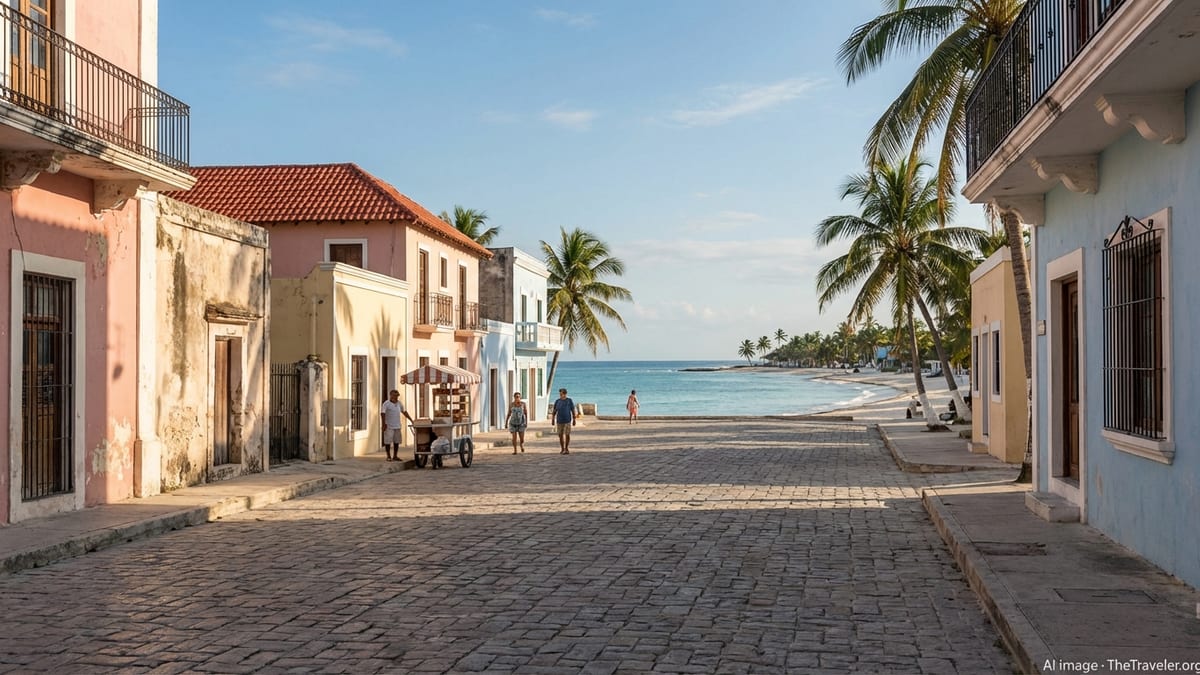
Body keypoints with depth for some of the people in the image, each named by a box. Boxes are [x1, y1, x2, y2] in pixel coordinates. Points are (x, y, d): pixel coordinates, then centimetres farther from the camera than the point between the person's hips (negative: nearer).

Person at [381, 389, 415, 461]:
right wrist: (384, 424, -21)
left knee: (397, 442, 9)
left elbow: (404, 412, 21)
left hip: (397, 426, 6)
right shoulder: (386, 404, -8)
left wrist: (411, 420, 19)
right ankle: (389, 456, 4)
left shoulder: (399, 403, 11)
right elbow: (382, 413, -14)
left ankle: (395, 456, 17)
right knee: (388, 442, -3)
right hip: (389, 426, -6)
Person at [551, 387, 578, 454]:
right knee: (560, 435, 3)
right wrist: (553, 420, -1)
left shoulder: (569, 401, -4)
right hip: (559, 421, 2)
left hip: (567, 420, -2)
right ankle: (562, 449, 16)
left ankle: (566, 448, 8)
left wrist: (574, 420, -5)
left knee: (567, 435, -6)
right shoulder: (557, 401, 2)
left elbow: (573, 411, -2)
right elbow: (554, 411, 5)